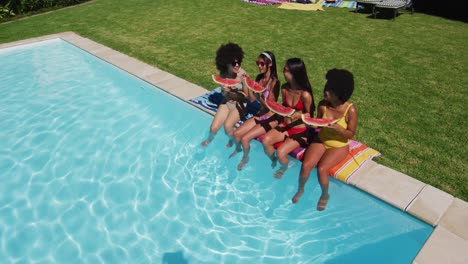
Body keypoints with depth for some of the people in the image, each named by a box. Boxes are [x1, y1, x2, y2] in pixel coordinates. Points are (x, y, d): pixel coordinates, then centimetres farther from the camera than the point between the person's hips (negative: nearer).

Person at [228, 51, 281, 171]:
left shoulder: (274, 82, -21)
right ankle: (238, 149, 34)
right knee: (236, 133, 1)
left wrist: (258, 95, -33)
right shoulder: (259, 78, -1)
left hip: (271, 118, -7)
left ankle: (245, 158, 15)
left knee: (244, 138, -15)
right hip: (260, 114, 7)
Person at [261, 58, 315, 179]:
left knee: (280, 152, -21)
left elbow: (309, 114, -8)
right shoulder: (285, 88, -6)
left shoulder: (305, 94, -24)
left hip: (301, 130, -5)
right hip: (286, 125, 6)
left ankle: (284, 168, 16)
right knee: (266, 140, -18)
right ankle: (273, 161, 14)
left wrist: (297, 115, -25)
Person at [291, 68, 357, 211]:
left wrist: (338, 128, -32)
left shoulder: (350, 110, -21)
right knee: (306, 165, -17)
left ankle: (325, 195, 6)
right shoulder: (323, 104, -11)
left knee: (321, 169, -25)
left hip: (339, 146, -3)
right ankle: (300, 189, 13)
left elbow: (351, 134, -14)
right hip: (321, 140, 3)